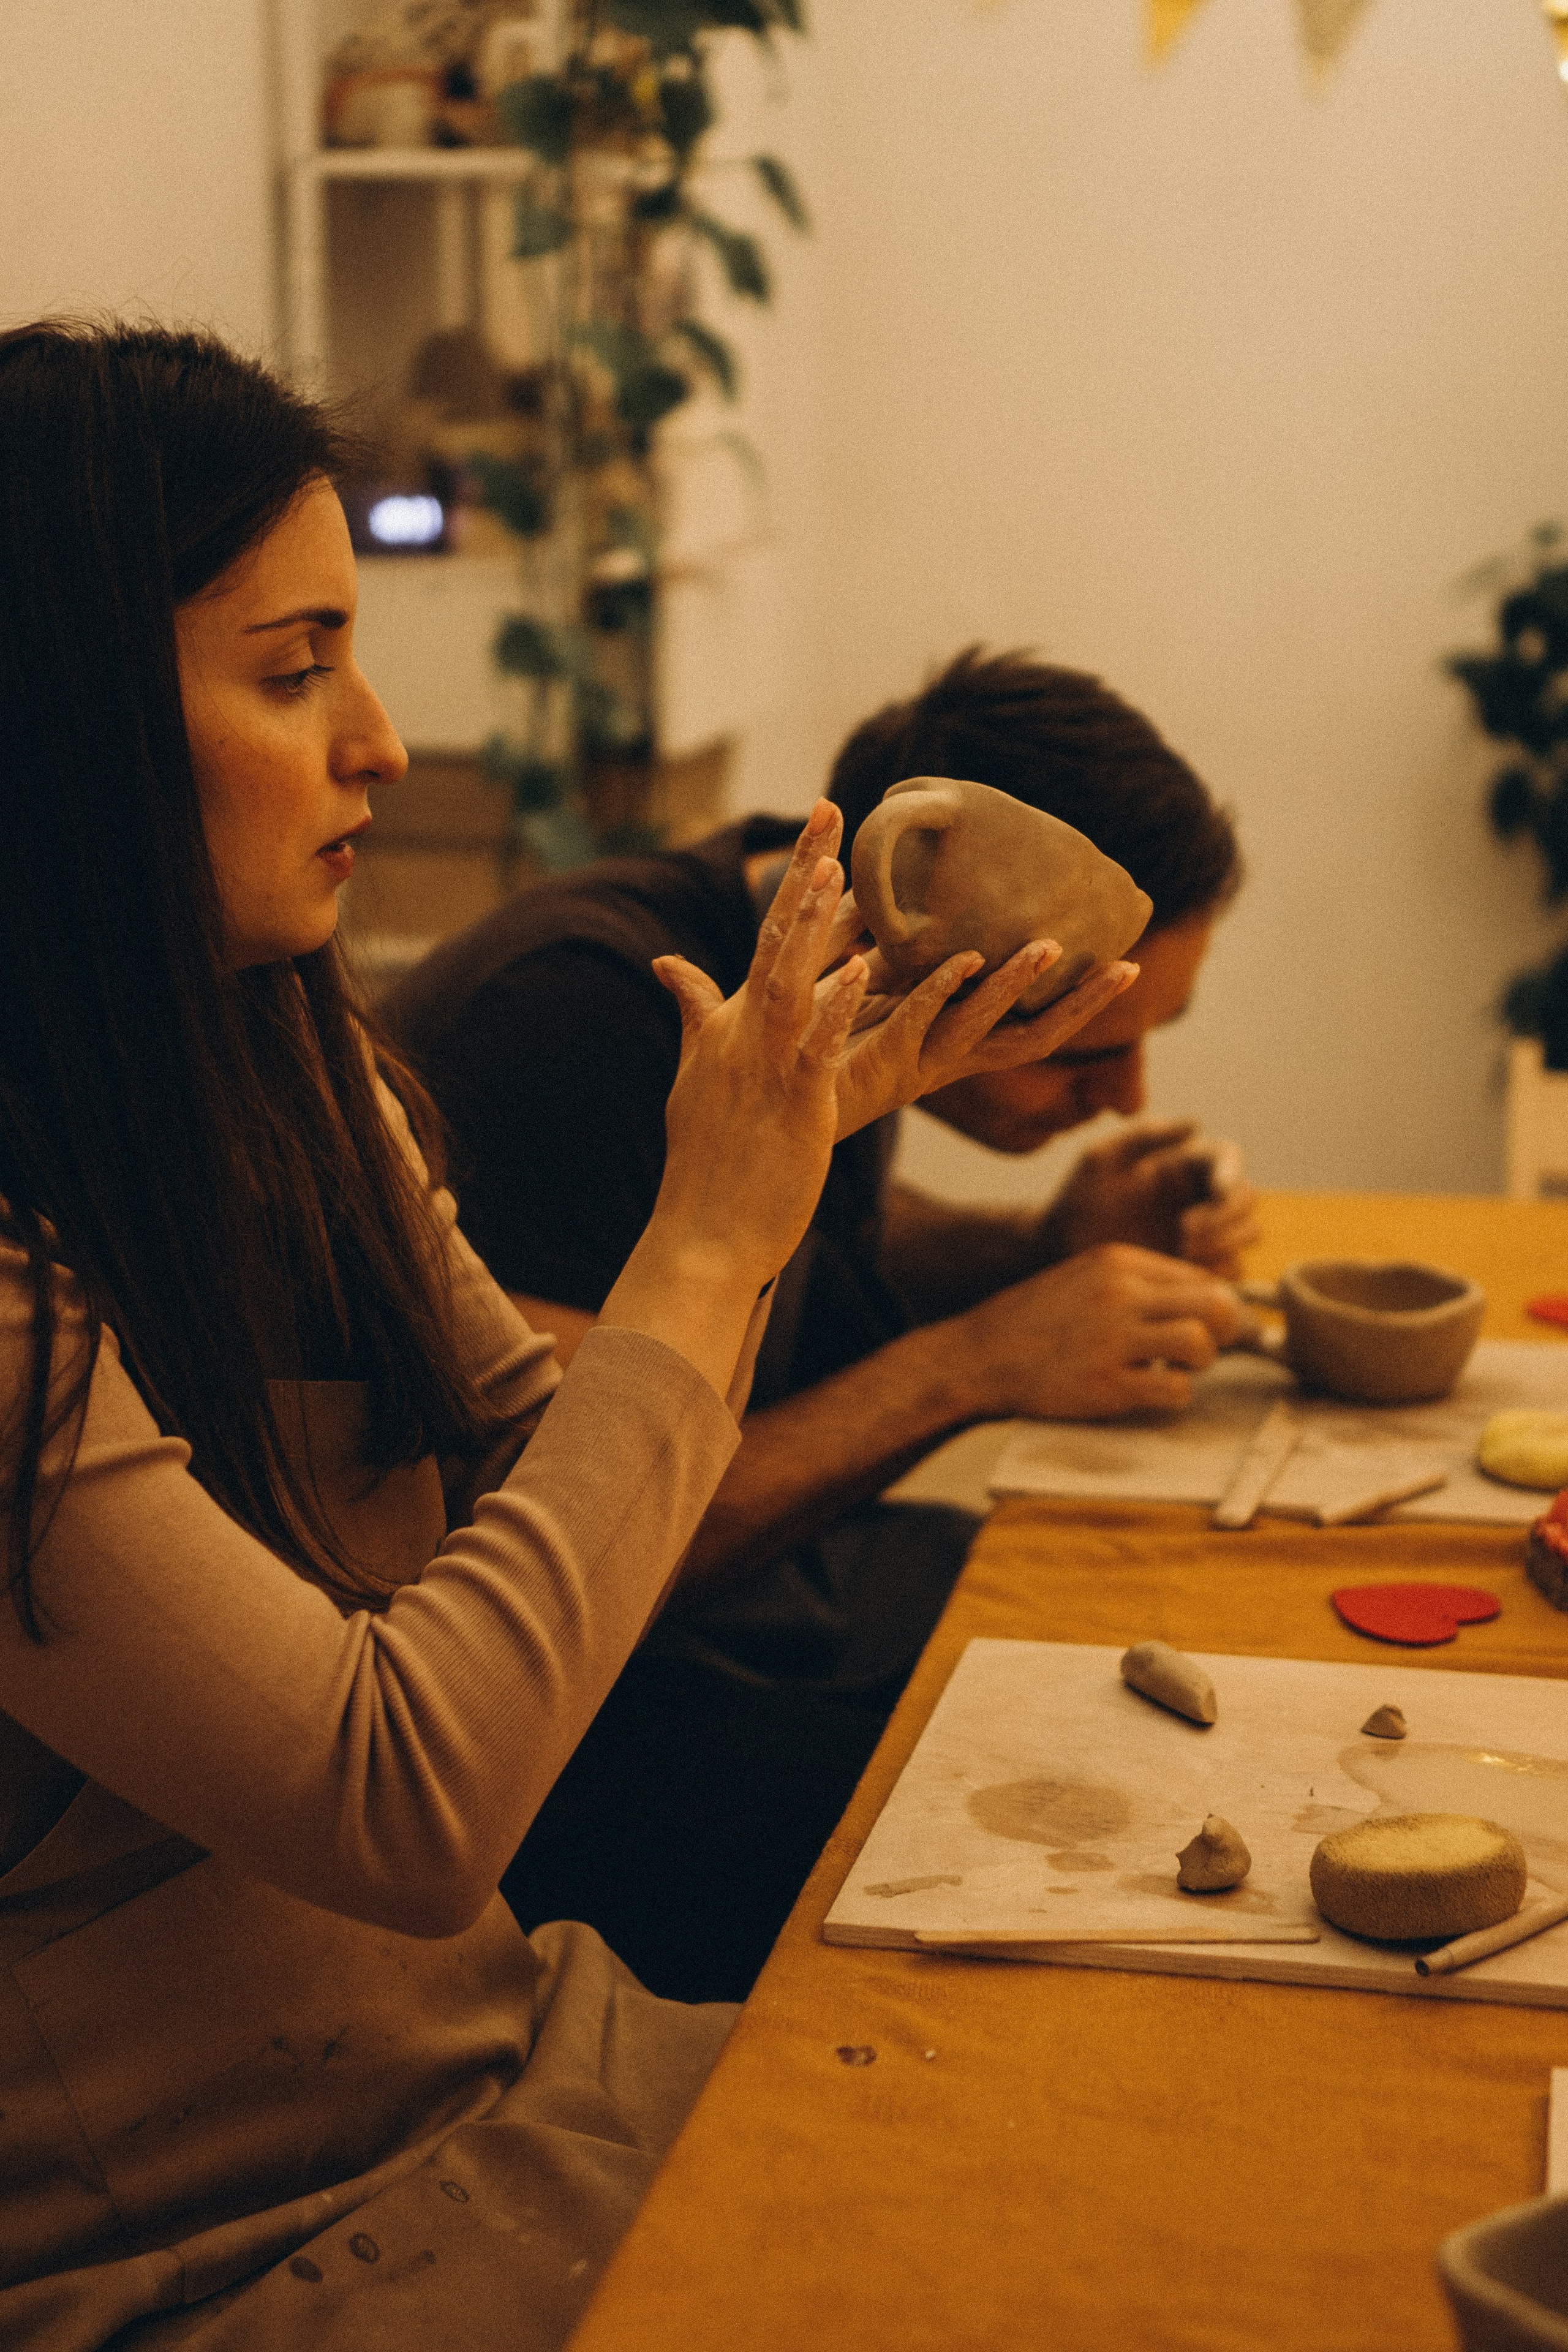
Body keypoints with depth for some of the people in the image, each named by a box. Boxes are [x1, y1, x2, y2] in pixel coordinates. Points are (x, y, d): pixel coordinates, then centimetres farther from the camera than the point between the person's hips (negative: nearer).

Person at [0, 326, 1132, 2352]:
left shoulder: (291, 1081, 3)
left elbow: (543, 1489, 10)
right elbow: (406, 1806, -27)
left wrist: (794, 1132, -3)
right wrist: (707, 1243, -20)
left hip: (521, 2060, 7)